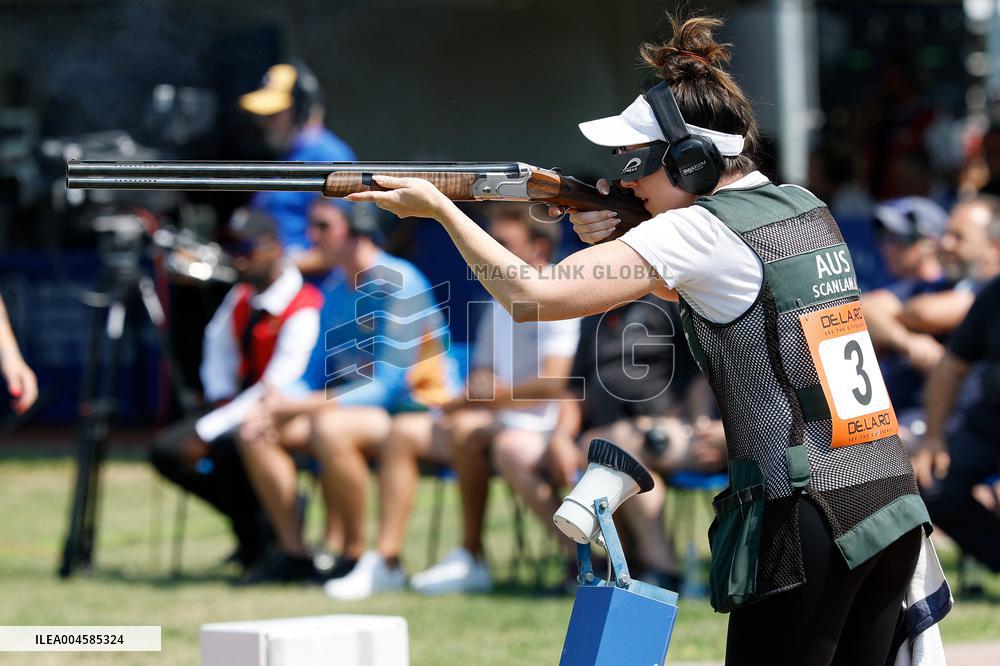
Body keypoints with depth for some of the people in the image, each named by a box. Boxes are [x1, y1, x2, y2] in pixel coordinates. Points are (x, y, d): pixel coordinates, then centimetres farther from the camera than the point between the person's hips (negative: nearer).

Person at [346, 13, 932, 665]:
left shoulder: (699, 231, -10)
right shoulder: (804, 207, 13)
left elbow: (534, 294, -14)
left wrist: (439, 208, -3)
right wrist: (615, 243, 12)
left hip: (807, 522, -8)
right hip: (895, 508, 8)